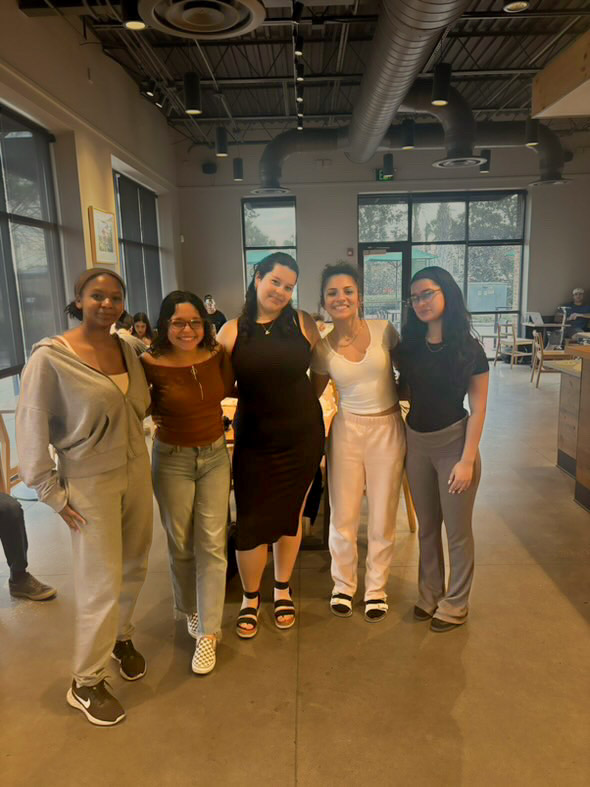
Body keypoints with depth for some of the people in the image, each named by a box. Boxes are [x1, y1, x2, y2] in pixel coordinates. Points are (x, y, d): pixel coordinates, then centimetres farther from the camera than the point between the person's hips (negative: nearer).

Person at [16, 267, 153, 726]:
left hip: (136, 472, 6)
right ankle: (86, 684, 25)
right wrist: (51, 492, -10)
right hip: (90, 482, -6)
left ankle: (121, 636, 45)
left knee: (134, 568, 17)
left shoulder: (126, 349, 3)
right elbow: (31, 428, -11)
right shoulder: (51, 356, -15)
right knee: (102, 584, 2)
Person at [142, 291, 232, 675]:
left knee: (211, 543, 1)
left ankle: (208, 633, 13)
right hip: (172, 460, -2)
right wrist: (166, 412, -13)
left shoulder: (216, 354, -5)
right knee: (181, 544, 13)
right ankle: (191, 610, 39)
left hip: (215, 456, 2)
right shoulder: (152, 364, -15)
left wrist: (220, 347, 4)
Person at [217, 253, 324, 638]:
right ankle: (250, 597, 28)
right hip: (254, 440, -1)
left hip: (302, 436, 1)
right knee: (252, 523, 1)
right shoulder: (232, 332, -3)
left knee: (291, 513, 14)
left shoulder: (302, 324, -1)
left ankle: (283, 589, 37)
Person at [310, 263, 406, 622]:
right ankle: (343, 585, 32)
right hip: (347, 430, 1)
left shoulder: (384, 330, -8)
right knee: (343, 516, 7)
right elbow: (313, 393, 9)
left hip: (387, 429, 0)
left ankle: (376, 588, 31)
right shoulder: (322, 348, -4)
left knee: (383, 518, 9)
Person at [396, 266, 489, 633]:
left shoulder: (469, 349, -11)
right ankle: (429, 595, 35)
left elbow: (478, 409, -10)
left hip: (453, 442, -4)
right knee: (427, 526, 17)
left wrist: (468, 460, -14)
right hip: (416, 442, 4)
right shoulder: (409, 345, 0)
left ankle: (456, 605, 27)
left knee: (457, 530, 9)